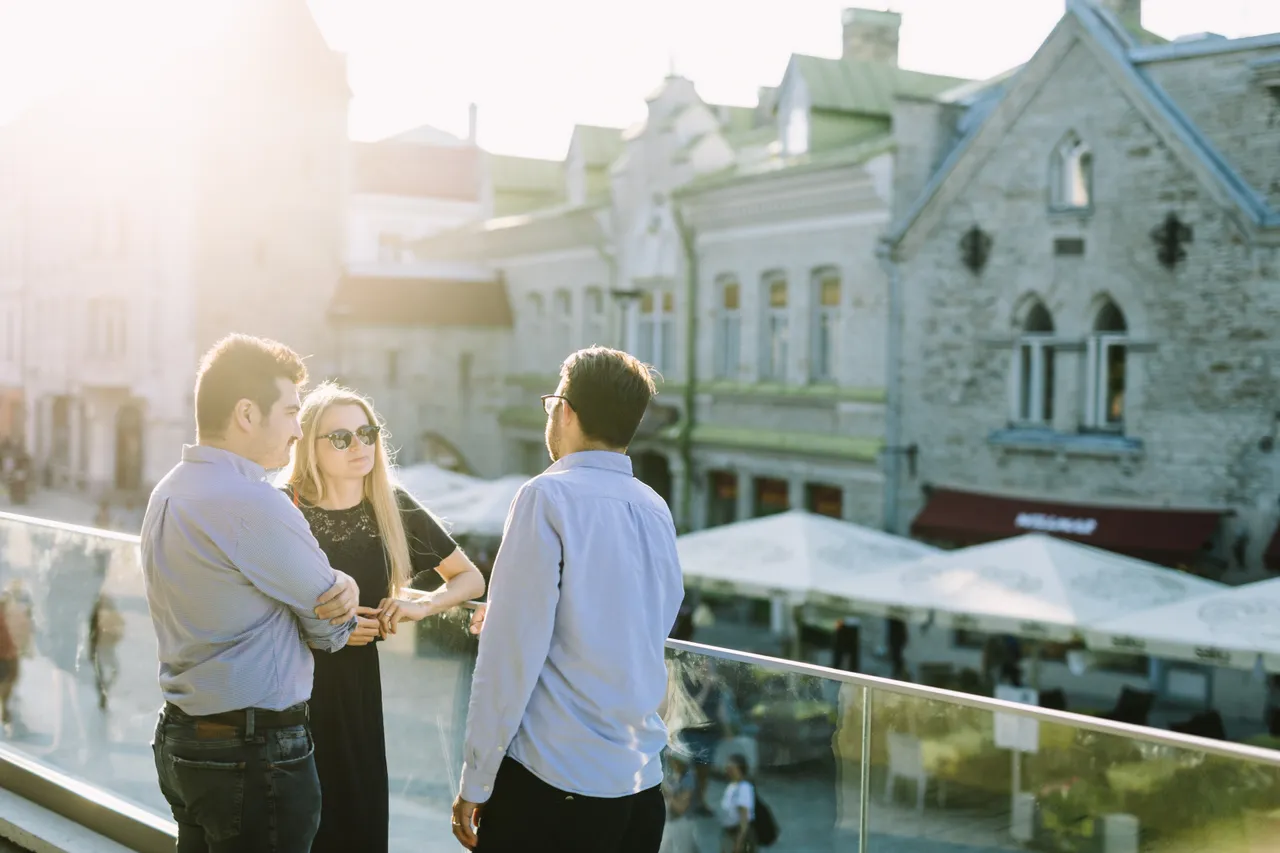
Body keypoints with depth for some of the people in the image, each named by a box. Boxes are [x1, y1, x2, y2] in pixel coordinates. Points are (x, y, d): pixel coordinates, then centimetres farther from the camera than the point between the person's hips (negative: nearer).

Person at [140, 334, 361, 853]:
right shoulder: (253, 504, -21)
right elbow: (332, 632, -12)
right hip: (256, 754, -9)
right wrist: (342, 601, 11)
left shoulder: (168, 493, 9)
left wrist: (339, 591, -6)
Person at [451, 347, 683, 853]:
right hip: (642, 781, 6)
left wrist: (475, 782, -7)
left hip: (549, 786, -6)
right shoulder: (655, 511, 7)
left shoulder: (549, 497, -11)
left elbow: (513, 653, -14)